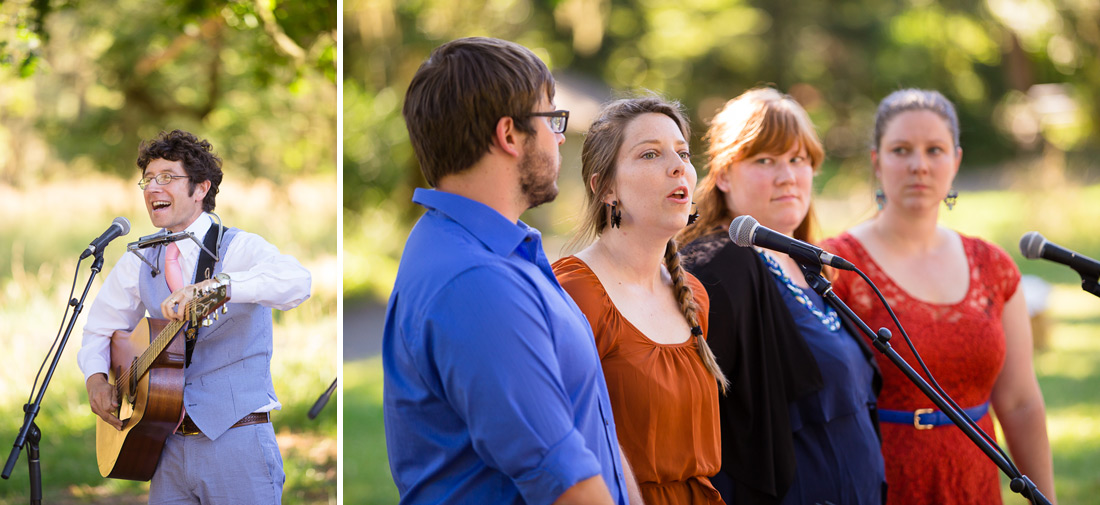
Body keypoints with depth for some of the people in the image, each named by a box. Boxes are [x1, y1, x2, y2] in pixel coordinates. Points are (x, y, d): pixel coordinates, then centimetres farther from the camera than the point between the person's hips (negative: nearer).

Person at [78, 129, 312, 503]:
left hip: (237, 442, -5)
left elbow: (296, 282, -27)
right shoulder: (137, 265, 11)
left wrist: (215, 285, -39)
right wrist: (96, 377, 0)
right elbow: (100, 330, 21)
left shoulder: (240, 248, -7)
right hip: (170, 445, 5)